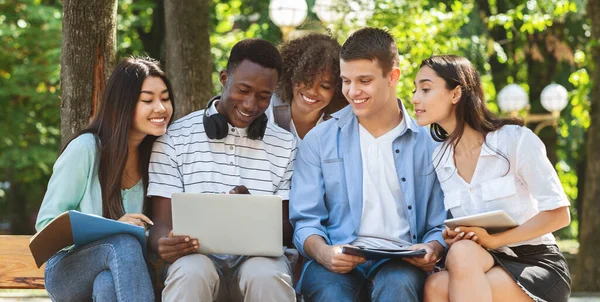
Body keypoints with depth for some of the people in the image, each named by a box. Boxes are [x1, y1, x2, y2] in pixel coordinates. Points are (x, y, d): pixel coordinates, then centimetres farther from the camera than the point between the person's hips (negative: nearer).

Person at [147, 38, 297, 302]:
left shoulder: (285, 146, 11)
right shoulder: (175, 139, 5)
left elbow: (287, 230, 9)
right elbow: (162, 224, 2)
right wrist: (166, 244, -24)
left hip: (259, 255, 1)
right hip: (198, 255, -1)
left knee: (267, 276, -35)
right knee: (191, 273, -37)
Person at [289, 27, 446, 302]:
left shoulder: (427, 143, 12)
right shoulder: (320, 140, 12)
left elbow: (441, 225, 14)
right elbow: (305, 220, 7)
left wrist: (432, 249, -10)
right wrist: (323, 253, -15)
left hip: (400, 261, 0)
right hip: (337, 265, 0)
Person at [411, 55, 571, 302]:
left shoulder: (515, 139, -9)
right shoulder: (436, 160, 7)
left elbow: (559, 213, -11)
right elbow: (444, 227, 12)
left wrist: (494, 240, -21)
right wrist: (449, 239, -13)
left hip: (537, 265, -4)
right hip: (487, 267, 4)